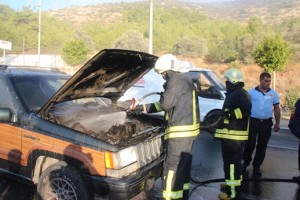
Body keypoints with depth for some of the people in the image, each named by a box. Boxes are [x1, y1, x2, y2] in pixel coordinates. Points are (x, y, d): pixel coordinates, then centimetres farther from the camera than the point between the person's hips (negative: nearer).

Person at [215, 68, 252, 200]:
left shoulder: (240, 93, -14)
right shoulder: (234, 93, 20)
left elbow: (245, 110, -27)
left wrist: (230, 114, -26)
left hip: (234, 134, -11)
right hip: (230, 134, 11)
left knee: (232, 162, -9)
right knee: (230, 161, 19)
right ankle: (232, 184, 32)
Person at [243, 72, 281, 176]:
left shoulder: (273, 93, 6)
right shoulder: (251, 92, -2)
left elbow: (276, 108, 10)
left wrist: (277, 123, 7)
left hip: (266, 123, 3)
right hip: (253, 121, -2)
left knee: (262, 146, 9)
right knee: (250, 144, 2)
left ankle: (257, 166, 23)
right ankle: (246, 162, 24)